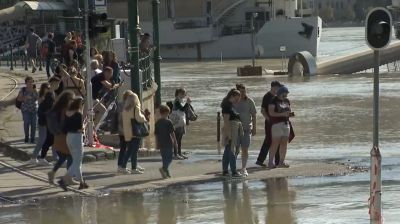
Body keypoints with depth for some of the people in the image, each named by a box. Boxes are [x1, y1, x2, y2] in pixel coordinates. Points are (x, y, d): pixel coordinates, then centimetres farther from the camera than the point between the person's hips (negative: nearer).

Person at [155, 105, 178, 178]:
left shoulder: (157, 123, 5)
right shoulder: (169, 122, -8)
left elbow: (156, 134, 9)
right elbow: (172, 133, -6)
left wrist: (157, 144, 15)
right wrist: (175, 141, 4)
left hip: (161, 144, 5)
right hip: (168, 143, -5)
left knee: (164, 158, 12)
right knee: (169, 157, 0)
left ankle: (166, 172, 14)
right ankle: (164, 168, -23)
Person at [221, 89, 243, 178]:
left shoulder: (231, 105, 15)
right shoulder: (227, 106, -14)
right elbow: (226, 120, -19)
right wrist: (228, 134, -22)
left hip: (235, 129, 10)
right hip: (230, 129, -10)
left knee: (228, 151, 11)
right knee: (231, 150, -7)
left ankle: (225, 171, 14)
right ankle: (234, 171, -7)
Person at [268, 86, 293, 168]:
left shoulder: (287, 101, 16)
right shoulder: (273, 101, -7)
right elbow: (271, 113, -14)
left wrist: (290, 114, 1)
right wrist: (282, 114, -23)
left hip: (286, 123, 7)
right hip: (276, 124, -7)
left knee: (284, 143, 4)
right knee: (275, 143, -8)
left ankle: (281, 162, 8)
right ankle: (270, 162, -5)